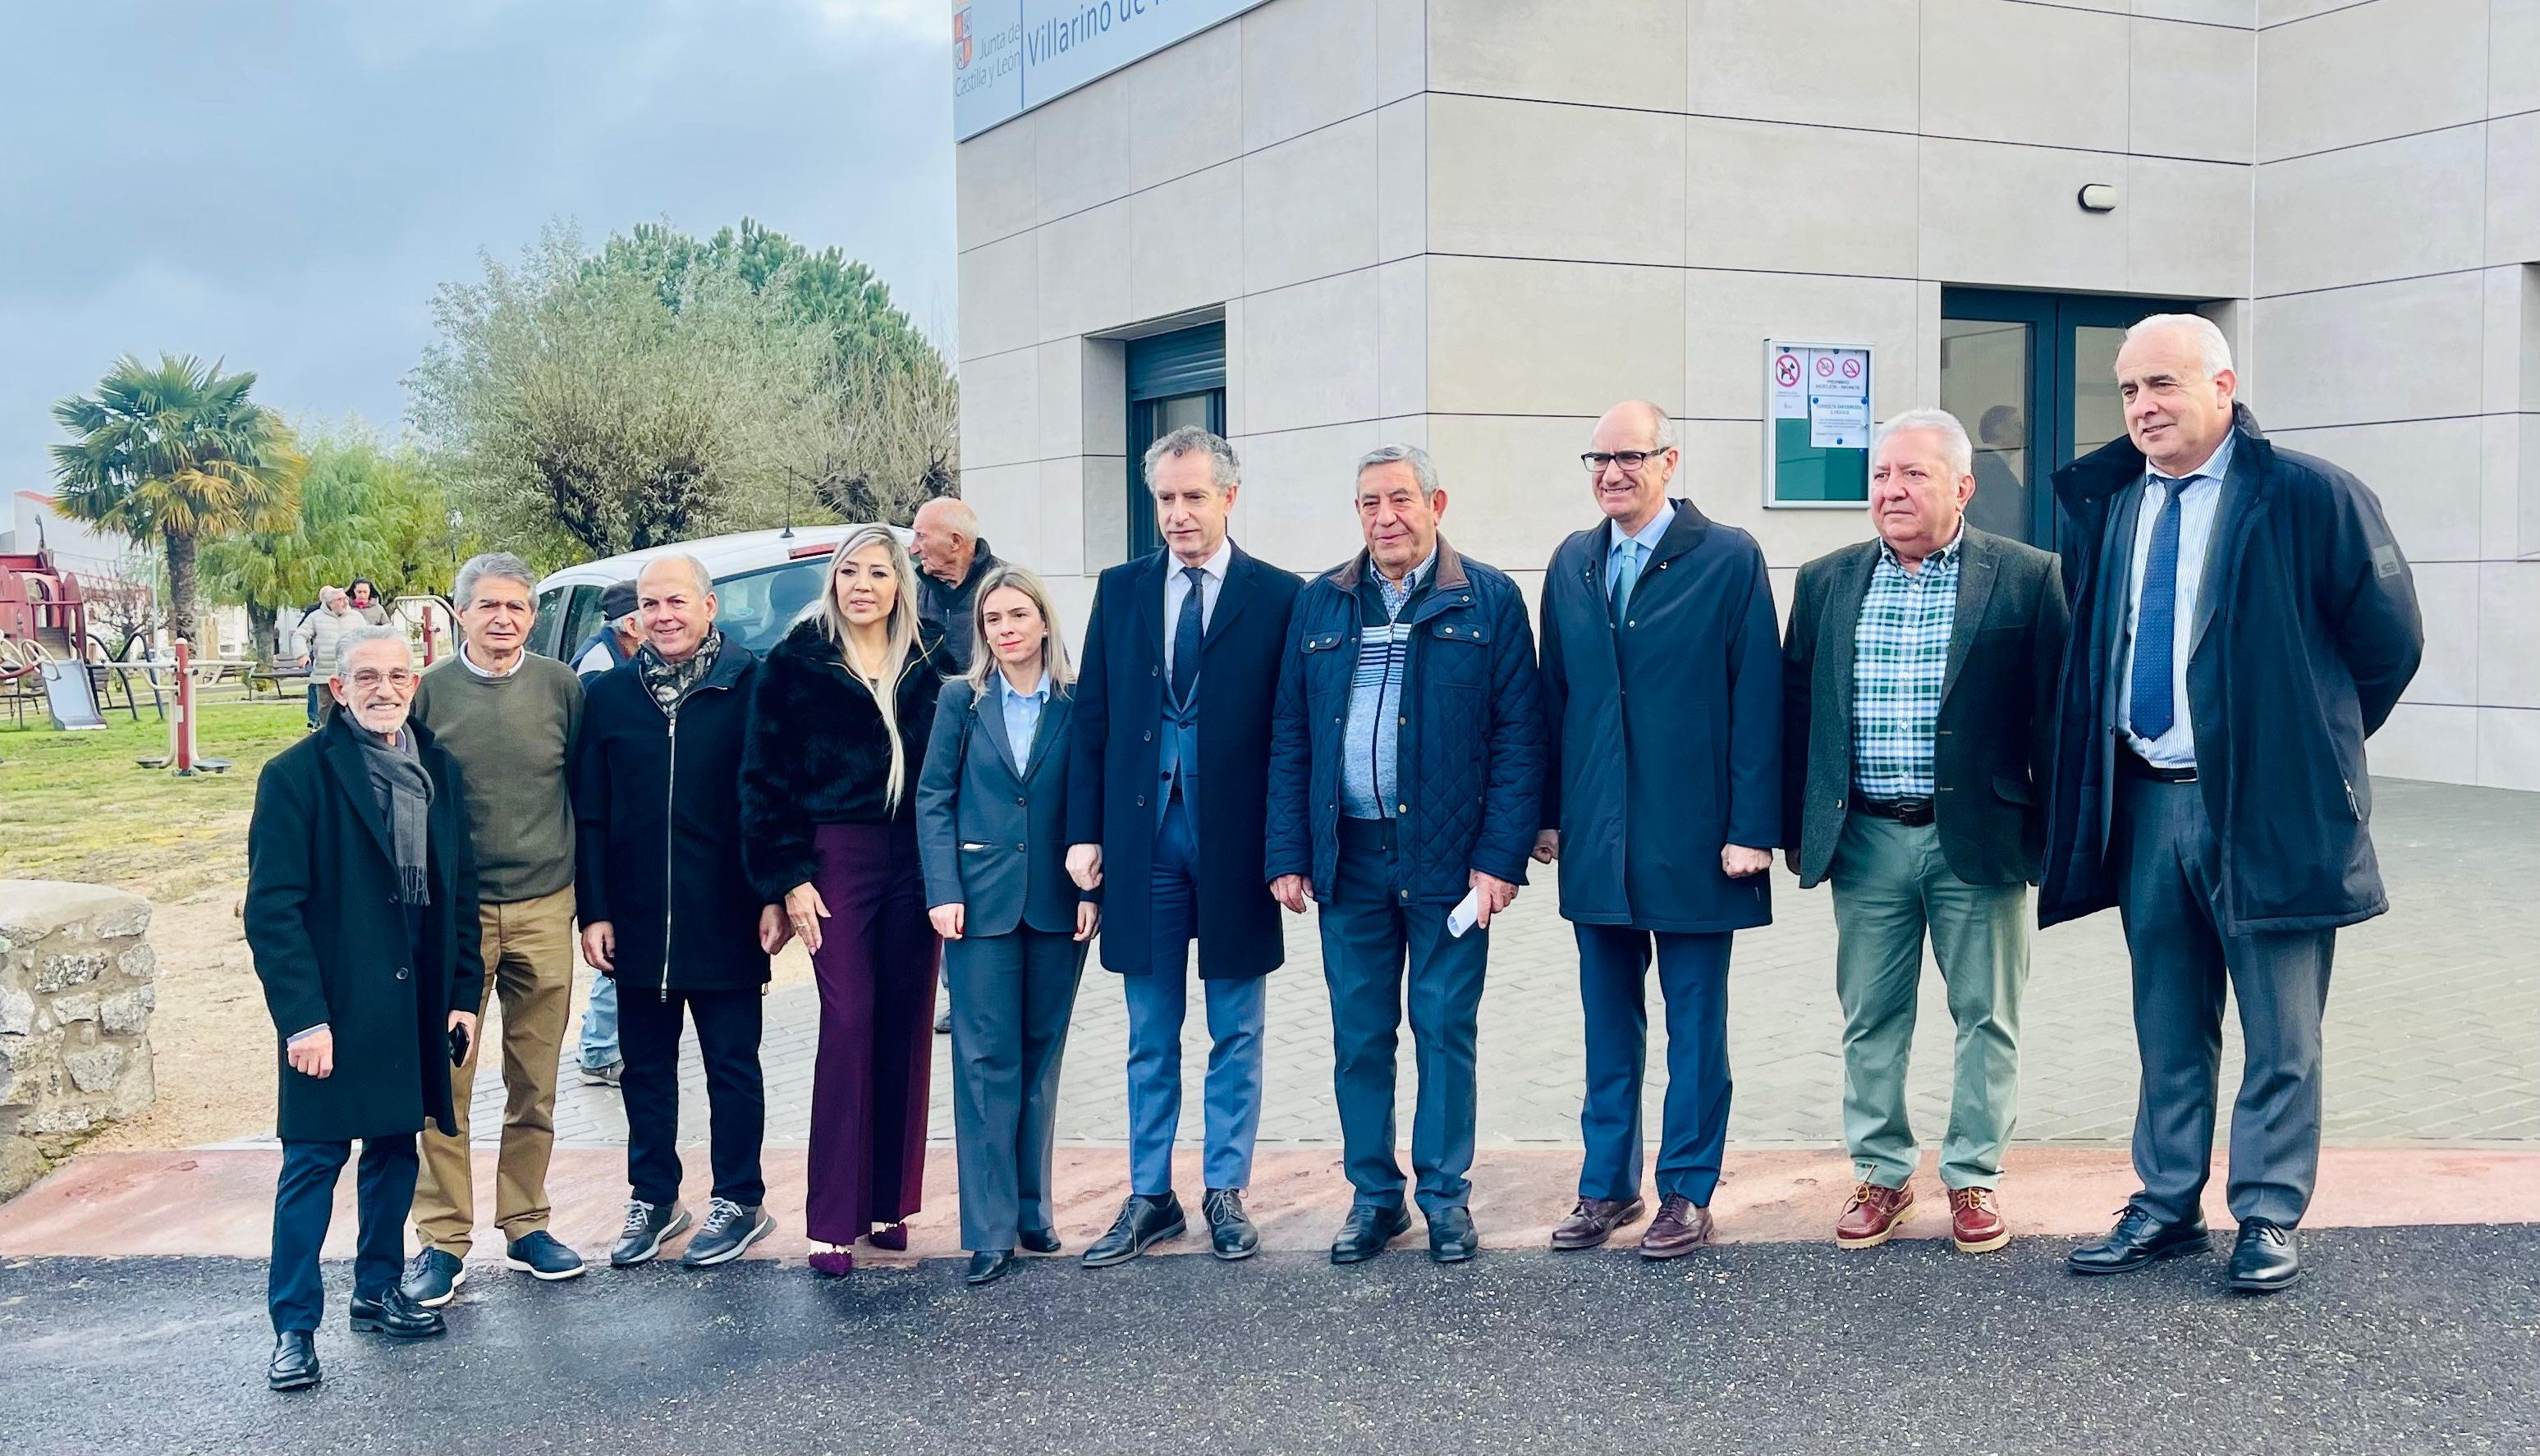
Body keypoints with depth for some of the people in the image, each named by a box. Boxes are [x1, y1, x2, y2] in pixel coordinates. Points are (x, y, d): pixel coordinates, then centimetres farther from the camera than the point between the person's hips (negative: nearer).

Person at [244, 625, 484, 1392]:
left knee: (396, 1148, 14)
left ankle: (377, 1288, 30)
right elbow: (272, 908, -12)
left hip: (415, 1005, 5)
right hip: (334, 1008, -5)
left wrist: (463, 992, 7)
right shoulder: (297, 775, -9)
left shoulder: (438, 770, 8)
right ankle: (294, 1326, 10)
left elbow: (459, 890, 12)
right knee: (313, 1160, 0)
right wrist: (302, 1018, -17)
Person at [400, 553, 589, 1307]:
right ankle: (443, 1240, 10)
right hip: (453, 910, -1)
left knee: (535, 1083, 9)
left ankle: (525, 1224, 22)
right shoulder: (429, 691, 0)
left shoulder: (561, 687, 3)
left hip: (545, 908, 1)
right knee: (447, 1081, 0)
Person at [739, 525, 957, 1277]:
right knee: (848, 1024, -9)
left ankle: (888, 1203, 15)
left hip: (915, 863, 3)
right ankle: (834, 1222, -4)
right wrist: (788, 877, -7)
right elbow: (765, 777, -1)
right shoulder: (796, 664, 1)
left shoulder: (928, 666, 10)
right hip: (837, 857, -3)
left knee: (906, 1027, 4)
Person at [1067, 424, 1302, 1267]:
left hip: (1235, 840, -2)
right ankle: (1149, 1197, 20)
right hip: (1142, 836, 2)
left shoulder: (1276, 597, -1)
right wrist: (1084, 832, 1)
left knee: (1236, 1034, 8)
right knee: (1150, 1037, 10)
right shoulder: (1120, 591, 7)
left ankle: (1225, 1194, 20)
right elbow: (1091, 718, 8)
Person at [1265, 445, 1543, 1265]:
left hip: (1448, 858, -3)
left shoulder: (1490, 601, 0)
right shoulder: (1321, 605, 9)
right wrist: (1287, 854, 1)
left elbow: (1519, 737, -4)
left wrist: (1501, 855, -11)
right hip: (1348, 855, 3)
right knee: (1359, 1035, 8)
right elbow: (1289, 738, 8)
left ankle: (1445, 1196, 18)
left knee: (1446, 1030, 5)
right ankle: (1373, 1196, 21)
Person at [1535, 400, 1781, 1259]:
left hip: (1692, 840, -4)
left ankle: (1688, 1192, 18)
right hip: (1596, 838, 4)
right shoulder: (1571, 565, 9)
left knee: (1695, 1024, 6)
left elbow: (1757, 699, -8)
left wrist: (1752, 828, -12)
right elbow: (1554, 694, 11)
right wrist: (1548, 814, 7)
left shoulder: (1729, 560, -5)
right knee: (1608, 1022, 13)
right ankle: (1608, 1185, 24)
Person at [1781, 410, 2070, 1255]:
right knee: (1870, 1019, 10)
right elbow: (1796, 708, 10)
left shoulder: (2025, 579, -3)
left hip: (1979, 837, -2)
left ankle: (1974, 1177, 22)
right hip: (1866, 842, 3)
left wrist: (2055, 833, -3)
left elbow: (2051, 711, -2)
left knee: (1986, 1016, 8)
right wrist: (1796, 829, 7)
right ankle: (1882, 1174, 24)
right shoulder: (1827, 582, 6)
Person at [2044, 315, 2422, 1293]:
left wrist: (2316, 747, 6)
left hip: (2267, 806, -5)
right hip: (2144, 802, 5)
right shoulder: (2105, 505, 7)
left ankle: (2270, 1218, 18)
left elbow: (2389, 641, -1)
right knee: (2168, 1027, 14)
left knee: (2279, 1035, 6)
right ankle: (2167, 1207, 25)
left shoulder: (2310, 497, -9)